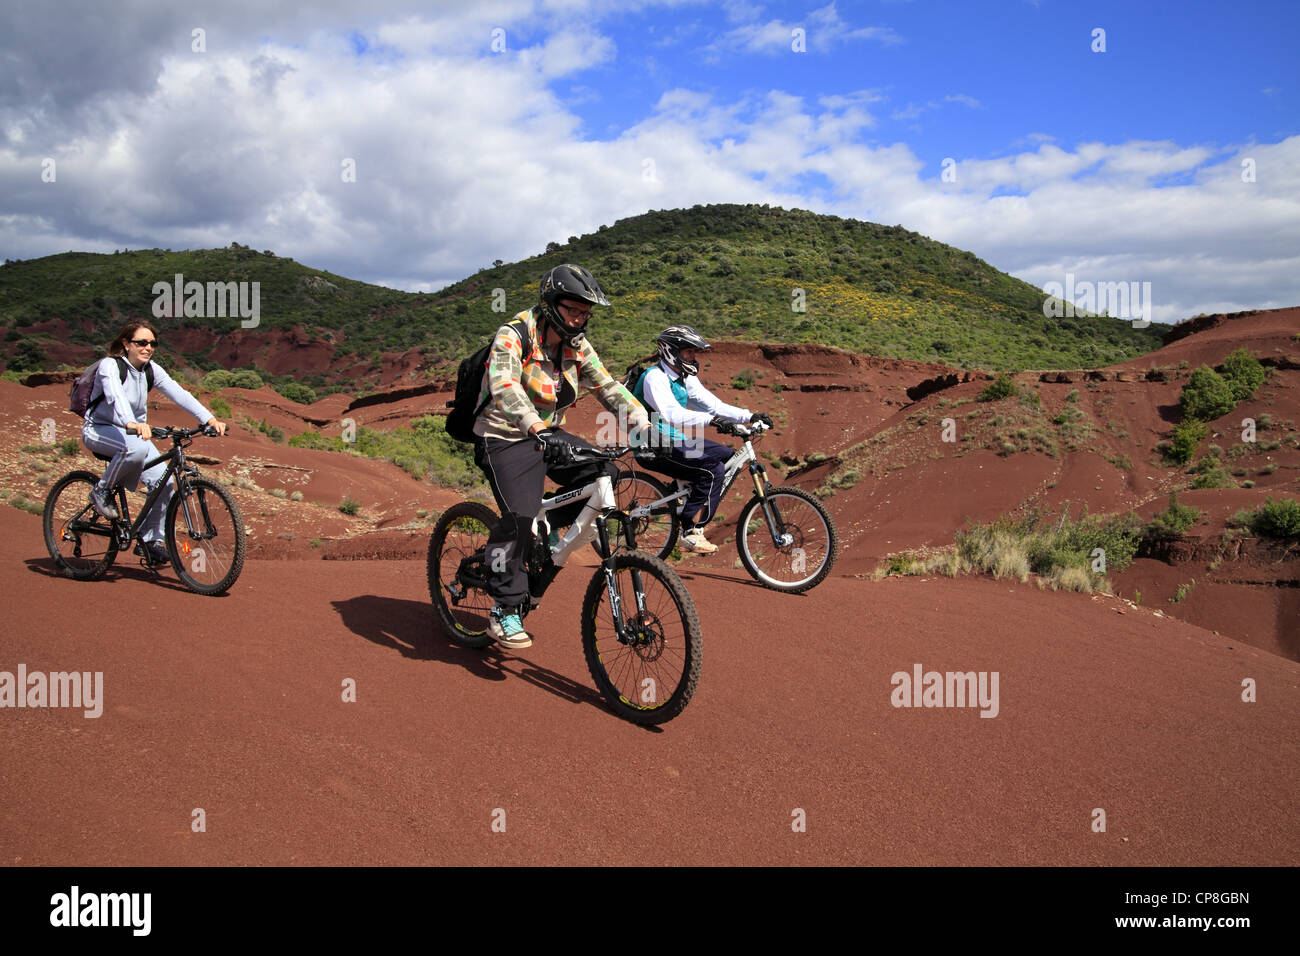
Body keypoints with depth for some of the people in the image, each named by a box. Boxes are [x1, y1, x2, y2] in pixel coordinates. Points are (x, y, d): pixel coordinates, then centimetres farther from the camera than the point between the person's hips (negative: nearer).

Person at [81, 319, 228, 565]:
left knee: (163, 481, -14)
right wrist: (131, 423, -58)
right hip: (99, 430, -6)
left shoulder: (151, 369, -1)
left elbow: (178, 393, -14)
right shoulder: (110, 365, -18)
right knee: (137, 447, -39)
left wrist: (209, 419, -28)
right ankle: (102, 491, -12)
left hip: (133, 431, 6)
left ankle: (151, 538, 5)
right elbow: (116, 396, -38)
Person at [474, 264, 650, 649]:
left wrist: (644, 426, -16)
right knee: (520, 516, -22)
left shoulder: (577, 347, 3)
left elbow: (609, 388, 0)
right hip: (507, 439, -7)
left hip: (550, 435, 7)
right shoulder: (512, 336, -18)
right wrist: (536, 429, -51)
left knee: (604, 475, -11)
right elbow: (504, 386, -35)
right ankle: (505, 613, -10)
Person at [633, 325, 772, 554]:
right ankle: (691, 532, -15)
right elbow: (672, 414, -32)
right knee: (713, 469, -21)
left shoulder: (685, 378, 11)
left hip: (678, 441, 9)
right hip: (656, 449, -9)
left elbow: (713, 404, 8)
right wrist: (711, 420, -42)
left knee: (728, 458, 4)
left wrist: (750, 417, -3)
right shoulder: (655, 377, -17)